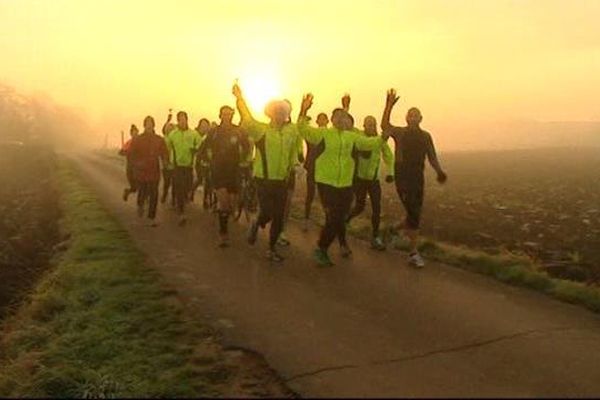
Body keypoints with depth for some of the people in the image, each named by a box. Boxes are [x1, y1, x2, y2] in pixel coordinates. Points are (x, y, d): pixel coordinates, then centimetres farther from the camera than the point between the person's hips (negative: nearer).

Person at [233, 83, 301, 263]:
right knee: (267, 213, -11)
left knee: (279, 217, 6)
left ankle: (272, 249, 23)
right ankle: (256, 225, 26)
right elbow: (247, 119, -12)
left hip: (281, 180, 4)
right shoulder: (261, 130, -6)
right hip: (264, 179, -4)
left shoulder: (291, 131, 5)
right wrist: (239, 99, -13)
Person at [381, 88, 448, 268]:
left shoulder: (425, 136, 10)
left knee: (415, 215, 9)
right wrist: (389, 105, -35)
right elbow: (384, 125, -24)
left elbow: (432, 157, 10)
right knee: (413, 214, -11)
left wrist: (439, 172, -8)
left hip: (418, 179, 5)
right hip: (402, 179, -5)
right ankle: (414, 253, -1)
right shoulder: (400, 132, -3)